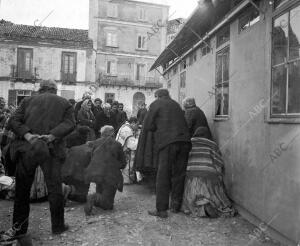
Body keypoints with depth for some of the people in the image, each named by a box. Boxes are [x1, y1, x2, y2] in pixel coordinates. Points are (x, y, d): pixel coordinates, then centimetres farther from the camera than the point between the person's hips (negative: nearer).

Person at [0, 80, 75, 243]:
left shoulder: (27, 101, 16)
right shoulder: (65, 103, 13)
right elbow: (69, 124, -3)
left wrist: (27, 135, -10)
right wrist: (52, 135, -12)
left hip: (26, 148, 1)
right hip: (51, 149, -1)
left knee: (22, 189, 12)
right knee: (54, 188, 8)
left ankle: (19, 228, 22)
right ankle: (58, 226, 18)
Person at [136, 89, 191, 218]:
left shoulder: (156, 104, 7)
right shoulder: (176, 104, 24)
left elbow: (147, 126, 3)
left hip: (168, 141, -5)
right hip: (184, 141, 6)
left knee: (163, 176, 0)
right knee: (179, 175, 13)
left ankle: (161, 209, 2)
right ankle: (176, 206, 23)